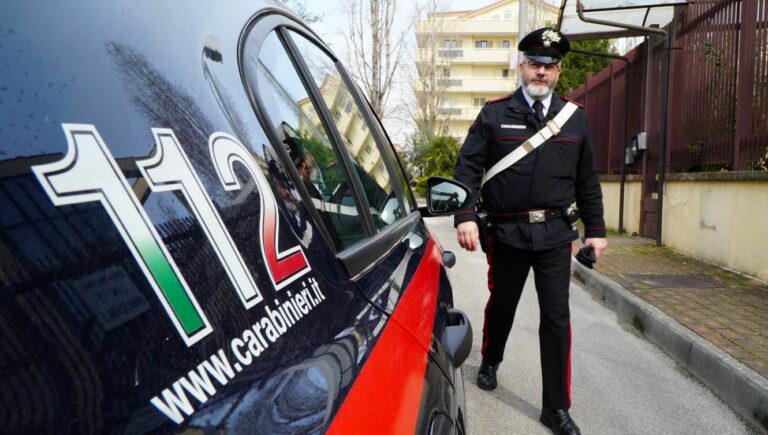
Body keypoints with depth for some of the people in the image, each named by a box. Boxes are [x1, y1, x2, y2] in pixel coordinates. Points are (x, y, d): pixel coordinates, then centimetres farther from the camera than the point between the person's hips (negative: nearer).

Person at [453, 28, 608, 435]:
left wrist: (595, 229, 11)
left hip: (555, 233, 2)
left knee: (556, 318, 2)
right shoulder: (494, 113, 0)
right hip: (507, 232, -1)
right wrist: (465, 216, -18)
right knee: (501, 305, 16)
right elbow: (467, 167, -6)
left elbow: (587, 181, 12)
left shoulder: (575, 118, 8)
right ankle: (490, 362, 46)